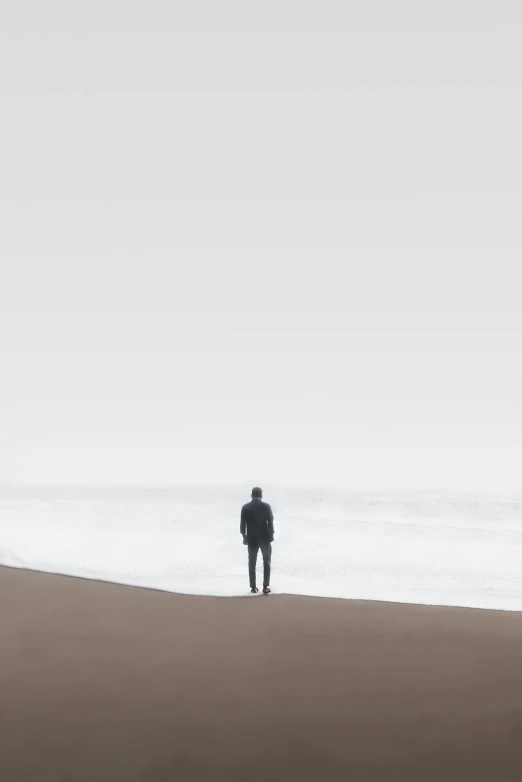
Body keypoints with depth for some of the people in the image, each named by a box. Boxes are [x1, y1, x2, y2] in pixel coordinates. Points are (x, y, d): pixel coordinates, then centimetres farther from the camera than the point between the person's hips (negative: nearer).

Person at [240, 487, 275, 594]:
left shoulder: (245, 507, -2)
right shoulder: (266, 506, -7)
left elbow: (242, 524, 0)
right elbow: (270, 522, -7)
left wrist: (244, 536, 10)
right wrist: (271, 534, 5)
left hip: (251, 538, 1)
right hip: (264, 537, -1)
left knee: (252, 563, 9)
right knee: (266, 562, 8)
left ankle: (253, 587, 8)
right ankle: (265, 586, 2)